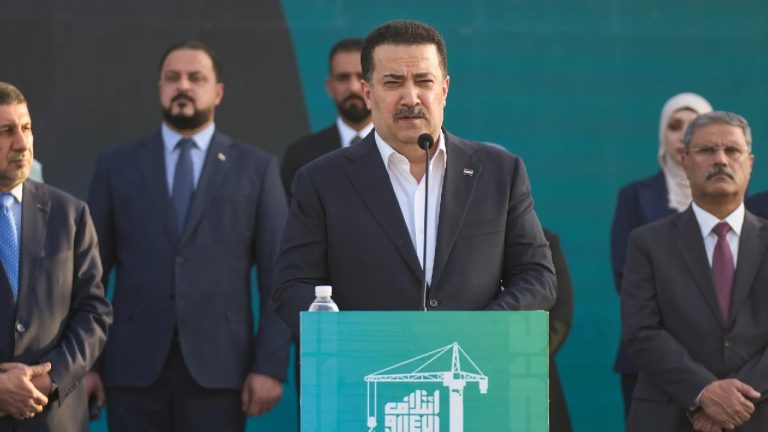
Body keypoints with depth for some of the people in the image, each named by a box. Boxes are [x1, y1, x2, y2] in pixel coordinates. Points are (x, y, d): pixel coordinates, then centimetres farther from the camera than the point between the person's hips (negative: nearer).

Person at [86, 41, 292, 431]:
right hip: (135, 368, 1)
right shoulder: (116, 166, 10)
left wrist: (271, 366, -5)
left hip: (217, 368, -1)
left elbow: (277, 276, 3)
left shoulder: (256, 168, 7)